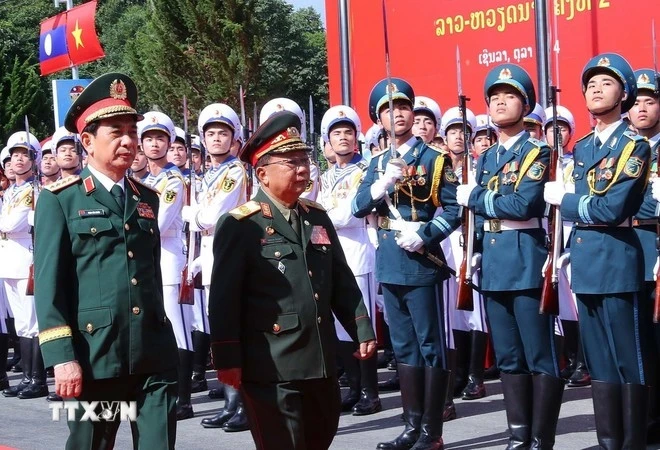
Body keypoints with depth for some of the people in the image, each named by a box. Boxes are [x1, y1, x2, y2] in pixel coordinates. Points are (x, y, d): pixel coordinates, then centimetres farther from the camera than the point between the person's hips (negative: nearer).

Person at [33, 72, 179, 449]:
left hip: (155, 353, 4)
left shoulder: (148, 199, 15)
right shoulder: (59, 200, 0)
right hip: (93, 354, -4)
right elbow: (49, 283, -6)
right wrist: (62, 356, -14)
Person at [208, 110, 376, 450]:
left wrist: (362, 331, 10)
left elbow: (342, 281, 16)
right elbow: (224, 299, -12)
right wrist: (227, 361, -14)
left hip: (320, 362, 7)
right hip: (270, 367, -7)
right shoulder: (240, 226, -10)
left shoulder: (318, 218, 11)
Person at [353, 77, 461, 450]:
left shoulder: (436, 158, -1)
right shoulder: (378, 164, 13)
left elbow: (453, 209, -8)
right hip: (390, 264, 6)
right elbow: (359, 208, 1)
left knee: (431, 346, -1)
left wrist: (424, 236, -20)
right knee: (404, 347, 11)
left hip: (422, 261, -6)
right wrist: (382, 184, -17)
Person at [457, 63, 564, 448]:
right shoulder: (487, 158, 16)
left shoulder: (538, 152, -4)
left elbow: (523, 205, -18)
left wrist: (474, 197, -8)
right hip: (493, 264, 7)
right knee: (508, 357, 11)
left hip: (526, 260, -7)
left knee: (540, 358, -3)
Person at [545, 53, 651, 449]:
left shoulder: (634, 145, -7)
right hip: (584, 262, 7)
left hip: (616, 261, -7)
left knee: (629, 362, -2)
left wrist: (562, 199, -6)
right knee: (599, 361, 12)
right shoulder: (582, 148, 15)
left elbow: (611, 209, -18)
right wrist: (567, 254, 8)